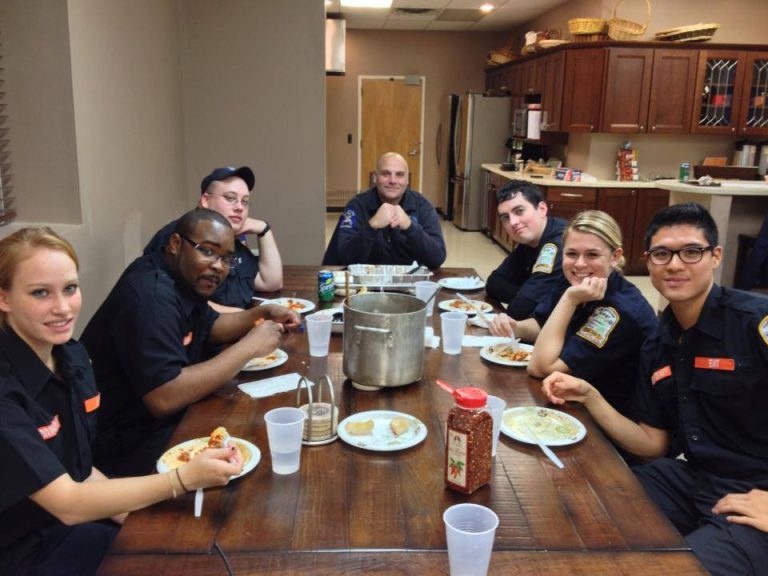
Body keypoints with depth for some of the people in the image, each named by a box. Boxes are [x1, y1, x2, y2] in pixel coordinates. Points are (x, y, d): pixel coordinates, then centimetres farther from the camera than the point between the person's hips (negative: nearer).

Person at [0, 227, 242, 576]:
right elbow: (66, 504, -26)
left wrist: (135, 516, -9)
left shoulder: (72, 354, -2)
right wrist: (184, 479, -32)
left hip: (77, 522, 6)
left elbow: (77, 468, 6)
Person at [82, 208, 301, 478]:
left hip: (162, 421, 9)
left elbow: (210, 327, 22)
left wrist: (263, 312, 5)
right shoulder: (151, 294, -27)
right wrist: (249, 346, -27)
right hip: (124, 445, -9)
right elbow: (164, 398, -35)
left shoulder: (183, 279, 3)